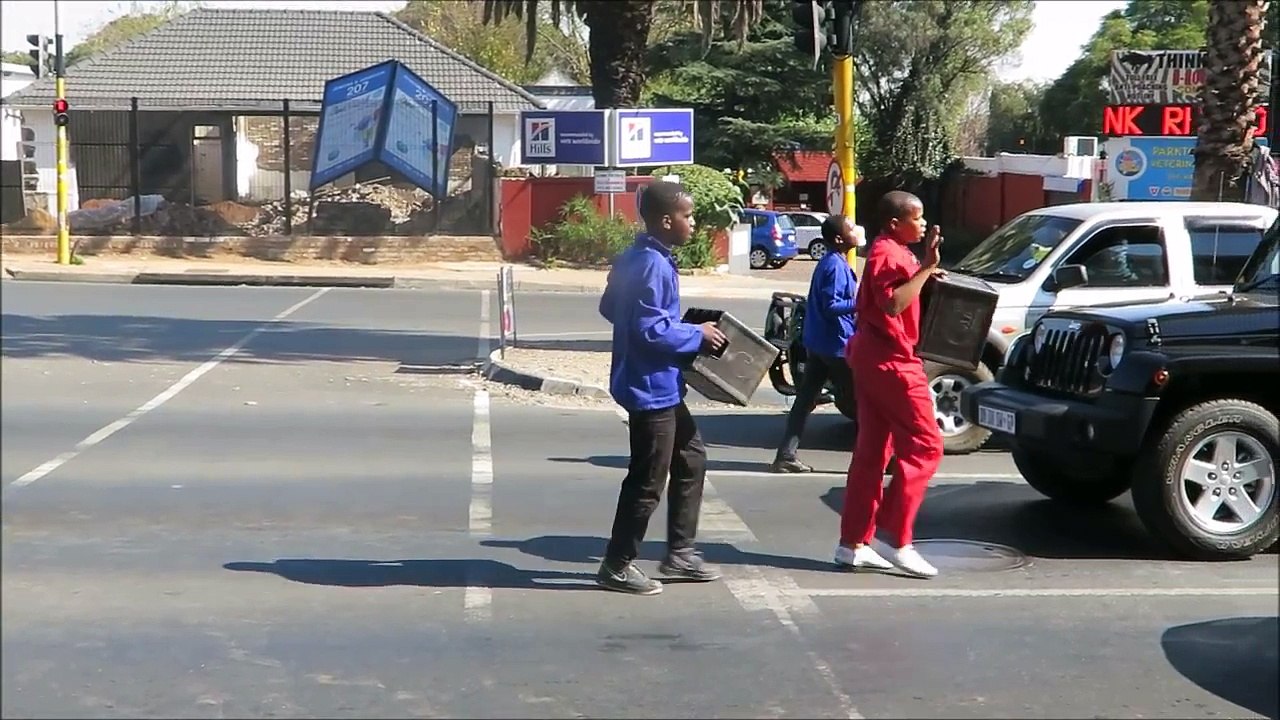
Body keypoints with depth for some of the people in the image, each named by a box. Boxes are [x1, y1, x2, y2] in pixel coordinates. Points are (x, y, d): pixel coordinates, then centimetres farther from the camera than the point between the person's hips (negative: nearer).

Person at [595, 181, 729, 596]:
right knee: (648, 480, -1)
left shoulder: (634, 259, 9)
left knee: (691, 459, 19)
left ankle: (679, 553, 26)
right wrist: (697, 336, -13)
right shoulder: (653, 265, -22)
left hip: (660, 386, 11)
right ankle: (617, 566, 11)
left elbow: (609, 308, 18)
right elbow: (651, 330, -27)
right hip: (651, 387, -11)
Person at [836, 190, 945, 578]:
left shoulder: (892, 252, 18)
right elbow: (893, 303, -29)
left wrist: (925, 269, 15)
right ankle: (896, 539, -8)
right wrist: (926, 268, -28)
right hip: (890, 360, -11)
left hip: (874, 357, 11)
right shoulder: (887, 254, -15)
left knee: (872, 451, 10)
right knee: (924, 444, -8)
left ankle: (854, 543, 13)